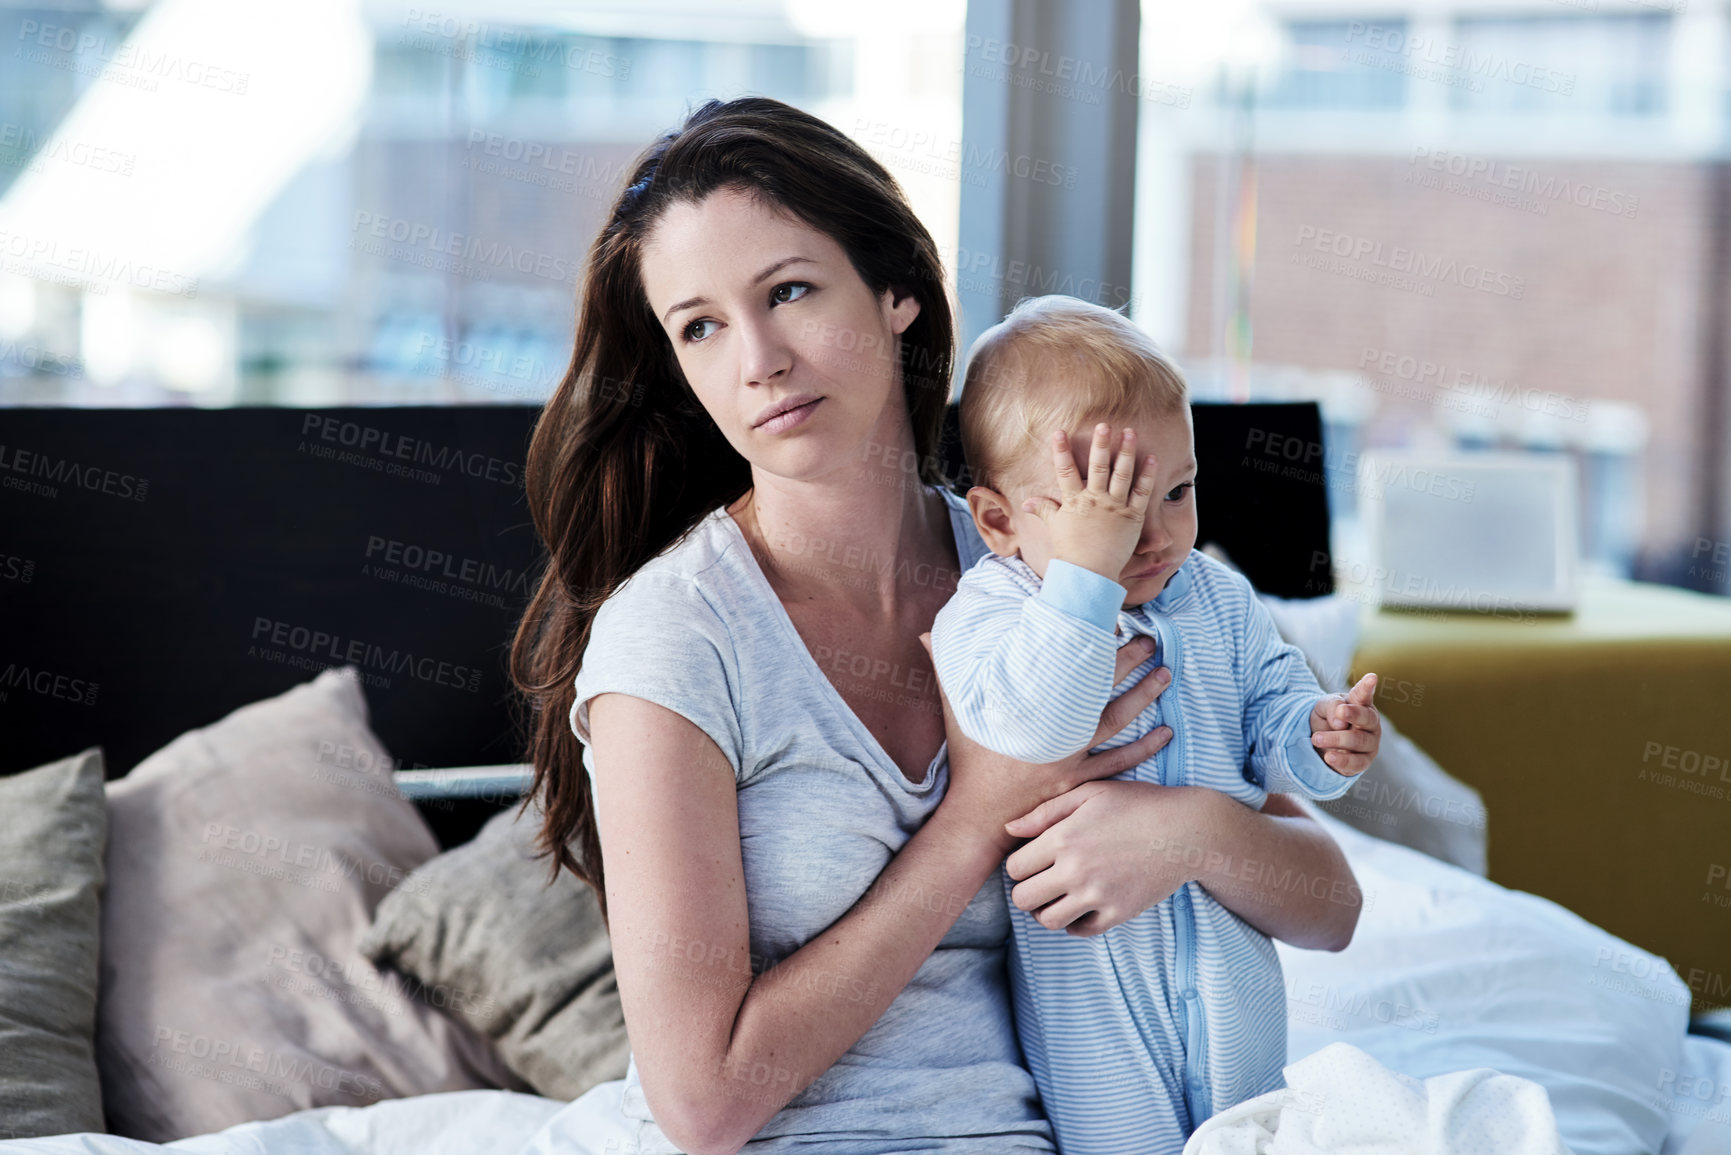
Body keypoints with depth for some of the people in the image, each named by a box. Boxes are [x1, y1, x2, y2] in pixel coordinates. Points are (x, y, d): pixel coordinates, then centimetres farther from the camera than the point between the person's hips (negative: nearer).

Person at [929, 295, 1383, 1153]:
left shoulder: (1218, 600, 3)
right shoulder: (984, 613, -15)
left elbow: (1269, 713, 11)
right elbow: (1030, 725, -34)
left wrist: (1320, 739, -13)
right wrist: (1086, 569, -37)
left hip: (1229, 946, 5)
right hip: (1088, 968, -5)